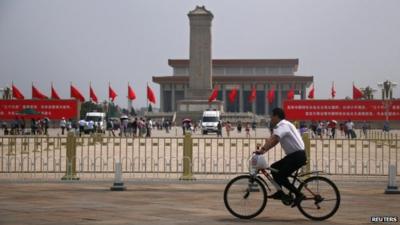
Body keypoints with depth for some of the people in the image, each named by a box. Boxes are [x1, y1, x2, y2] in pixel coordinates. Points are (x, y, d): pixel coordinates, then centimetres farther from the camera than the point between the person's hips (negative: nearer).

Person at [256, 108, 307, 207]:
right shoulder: (280, 126, 18)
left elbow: (274, 139, -31)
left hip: (298, 155, -10)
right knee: (274, 167, 13)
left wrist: (263, 149, -39)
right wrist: (263, 150, -2)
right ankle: (280, 192, 15)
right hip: (293, 155, 10)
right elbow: (273, 140, 10)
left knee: (280, 176, -13)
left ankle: (299, 195, -8)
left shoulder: (283, 126, -15)